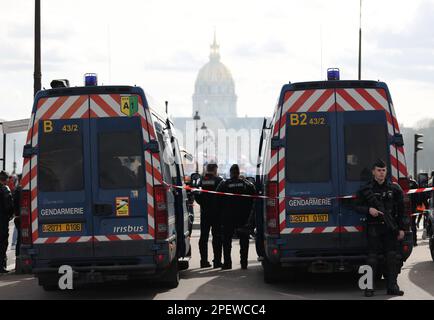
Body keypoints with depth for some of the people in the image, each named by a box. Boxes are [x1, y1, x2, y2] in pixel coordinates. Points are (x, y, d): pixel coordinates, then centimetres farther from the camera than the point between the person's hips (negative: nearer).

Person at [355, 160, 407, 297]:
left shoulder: (394, 189, 8)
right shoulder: (366, 190, 5)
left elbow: (401, 211, 11)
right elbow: (358, 207, 8)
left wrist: (402, 228, 5)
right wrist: (369, 209, -12)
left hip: (391, 228, 2)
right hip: (374, 228, -2)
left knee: (392, 257, 0)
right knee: (372, 258, -3)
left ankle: (392, 286, 5)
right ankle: (369, 287, 1)